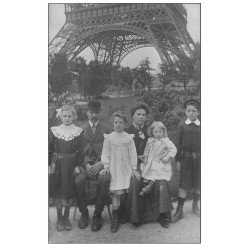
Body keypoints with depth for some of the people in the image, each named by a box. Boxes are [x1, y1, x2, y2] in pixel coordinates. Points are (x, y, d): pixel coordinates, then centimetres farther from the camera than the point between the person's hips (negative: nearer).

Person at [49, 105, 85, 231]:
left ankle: (66, 217, 21)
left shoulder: (78, 132, -1)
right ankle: (59, 218, 20)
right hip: (57, 164, 1)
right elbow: (50, 149, 3)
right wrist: (50, 164, -4)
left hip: (71, 164, -1)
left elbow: (80, 151, -1)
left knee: (69, 191, 4)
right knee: (58, 192, 5)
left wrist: (78, 165, -8)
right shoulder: (54, 130, 1)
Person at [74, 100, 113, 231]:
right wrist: (86, 164, -10)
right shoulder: (81, 129, 14)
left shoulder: (107, 129, 11)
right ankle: (83, 213, -8)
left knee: (105, 180, -32)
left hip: (102, 163, -1)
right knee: (78, 180, -29)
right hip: (85, 163, 1)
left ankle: (97, 215, -14)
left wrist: (101, 163, -11)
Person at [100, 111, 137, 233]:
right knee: (116, 193, -4)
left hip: (126, 169, 1)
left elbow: (132, 154, 5)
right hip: (114, 168, 0)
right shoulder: (109, 138, 1)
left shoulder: (129, 138, 1)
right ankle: (115, 219, 7)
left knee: (125, 192, -4)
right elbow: (106, 153, 5)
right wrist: (106, 166, -1)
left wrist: (133, 168, 2)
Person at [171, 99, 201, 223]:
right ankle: (179, 211, 9)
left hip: (198, 158, 1)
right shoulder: (183, 126, 0)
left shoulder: (201, 126, 1)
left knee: (198, 184, 11)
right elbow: (179, 144, 2)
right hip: (186, 157, -1)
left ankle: (195, 205, 33)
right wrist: (178, 160, -1)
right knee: (183, 185, 0)